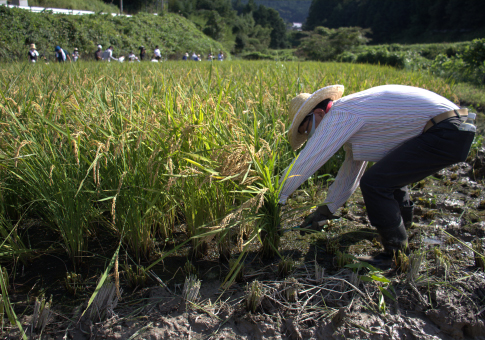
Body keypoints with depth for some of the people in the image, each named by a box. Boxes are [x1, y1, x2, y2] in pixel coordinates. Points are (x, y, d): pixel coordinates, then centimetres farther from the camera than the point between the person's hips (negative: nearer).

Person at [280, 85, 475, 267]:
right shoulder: (351, 117, 18)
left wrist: (278, 197, -3)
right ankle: (402, 222, 48)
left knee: (373, 183, -15)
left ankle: (398, 254, 1)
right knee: (388, 171, 26)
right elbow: (351, 170, 24)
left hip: (445, 134, -11)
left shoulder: (339, 114, -12)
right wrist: (327, 209, 26)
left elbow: (306, 161, -14)